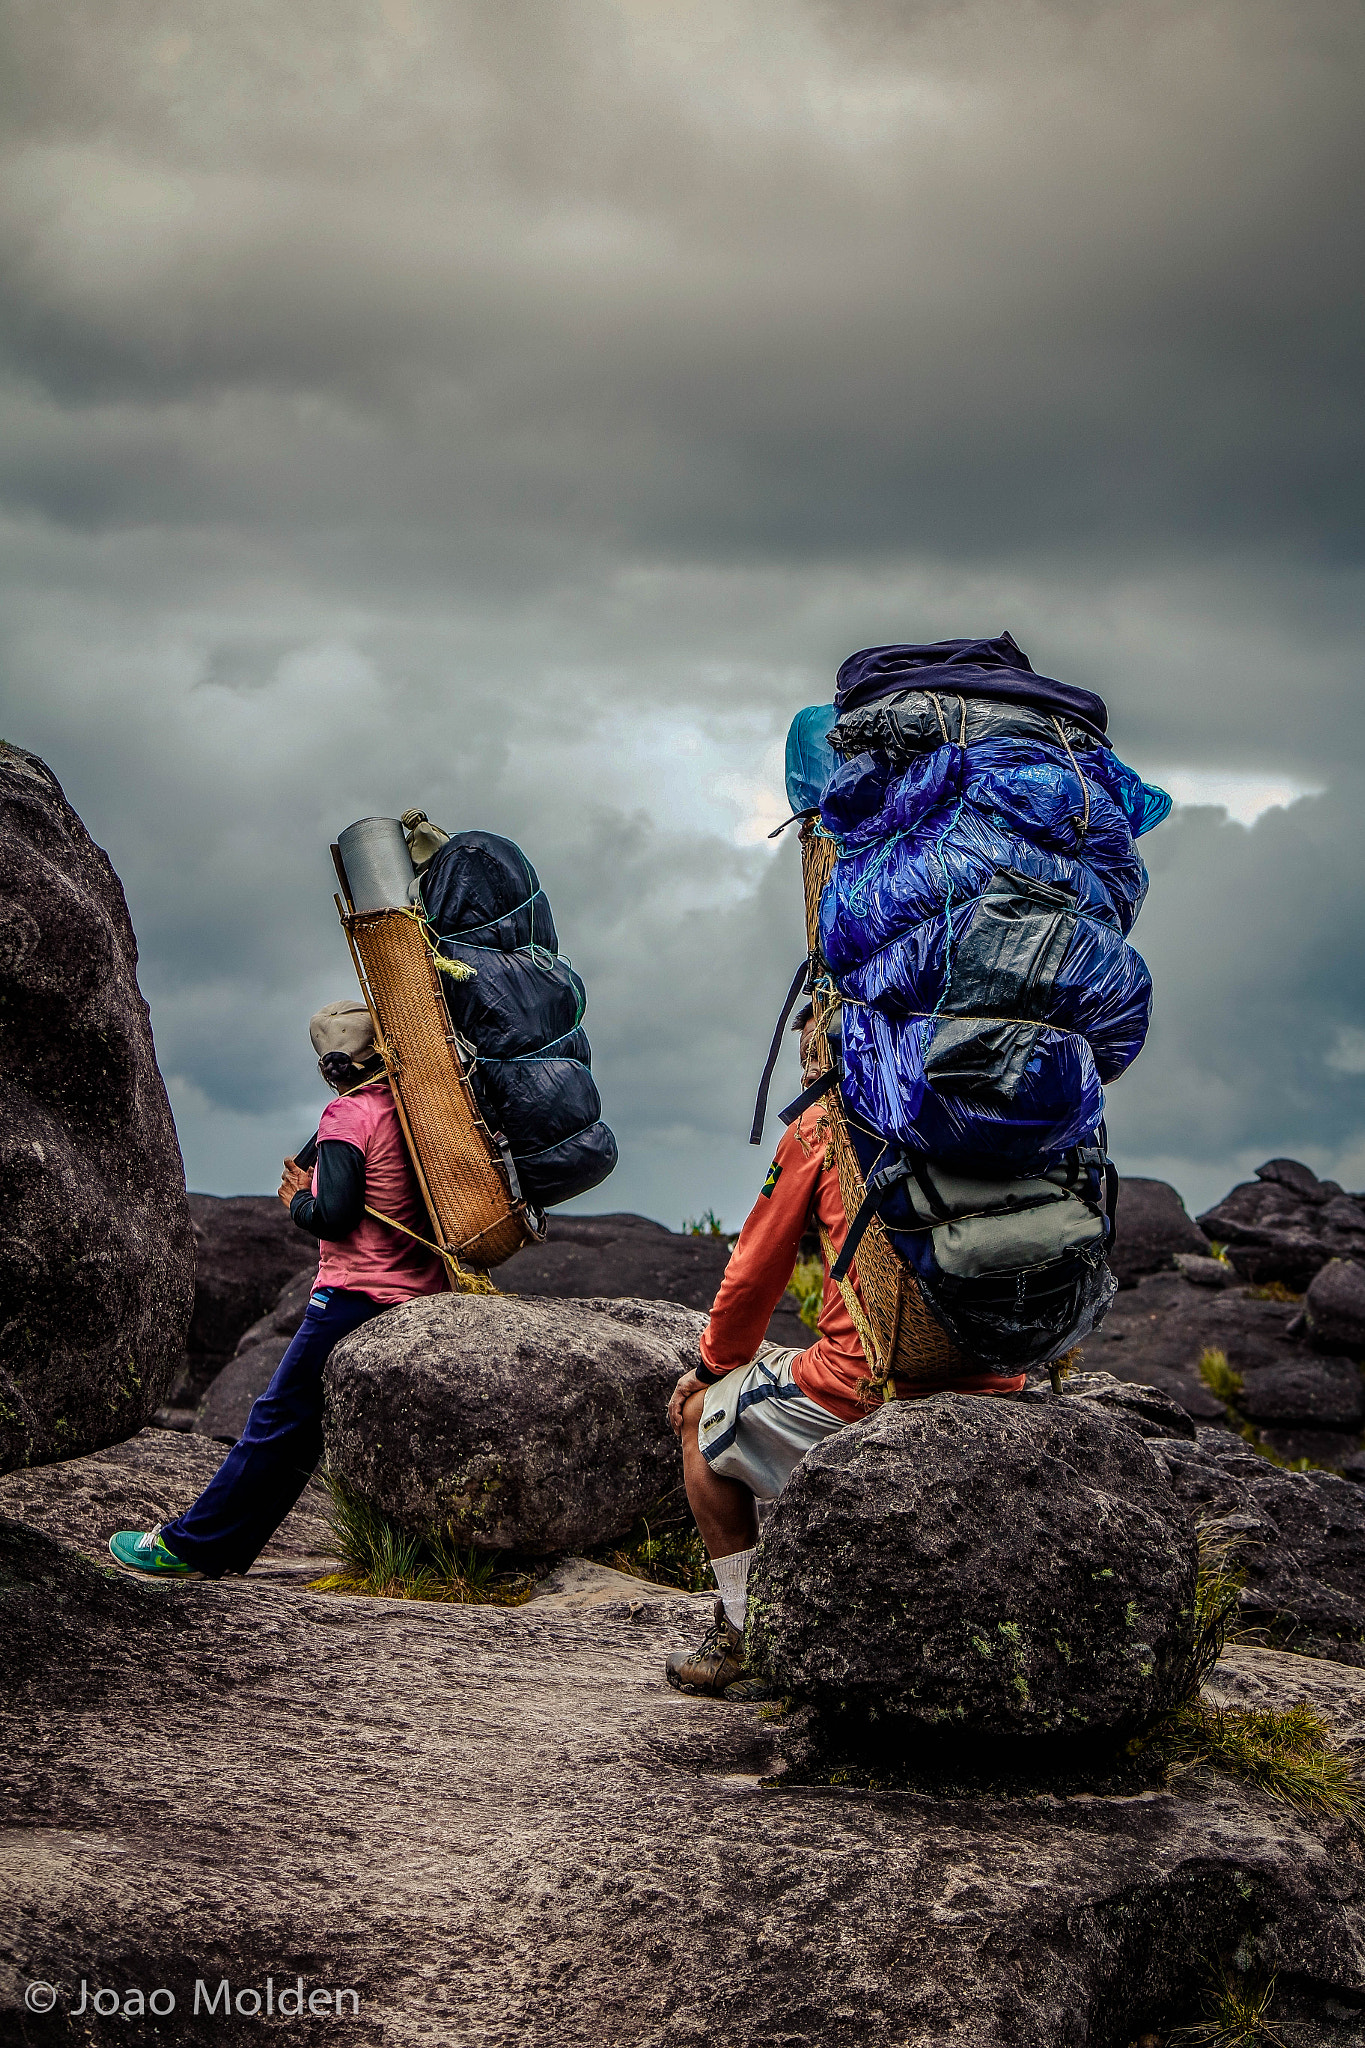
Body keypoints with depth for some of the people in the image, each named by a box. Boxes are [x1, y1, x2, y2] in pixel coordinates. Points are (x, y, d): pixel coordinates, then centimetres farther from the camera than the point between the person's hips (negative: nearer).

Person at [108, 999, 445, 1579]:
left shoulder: (349, 1115, -10)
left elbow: (333, 1215, -18)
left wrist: (298, 1199, 4)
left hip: (357, 1299, -7)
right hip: (420, 1297, 7)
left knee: (280, 1422, -1)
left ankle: (192, 1546, 5)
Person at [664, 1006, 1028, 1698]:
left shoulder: (822, 1128, -2)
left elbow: (752, 1274, 4)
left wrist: (712, 1365, 23)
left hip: (867, 1389, -6)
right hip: (992, 1395, 6)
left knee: (700, 1412, 21)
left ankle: (744, 1639, 17)